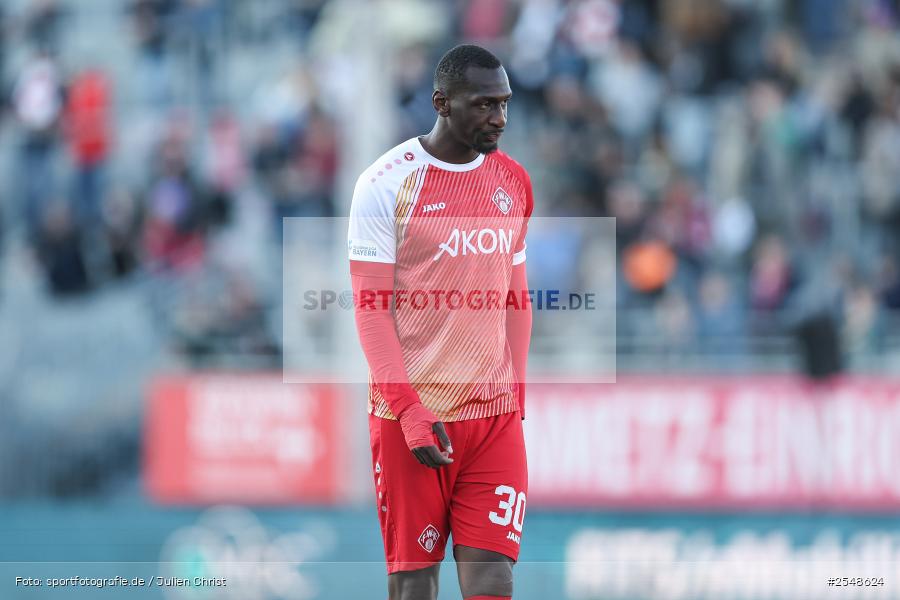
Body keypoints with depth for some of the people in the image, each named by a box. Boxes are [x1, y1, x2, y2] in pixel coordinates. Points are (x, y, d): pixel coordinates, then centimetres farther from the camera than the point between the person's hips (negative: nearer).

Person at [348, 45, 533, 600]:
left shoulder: (514, 183, 11)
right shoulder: (387, 183, -6)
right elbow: (371, 308, -8)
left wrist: (517, 398, 10)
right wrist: (408, 409, -18)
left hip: (495, 416, 4)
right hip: (410, 417, -4)